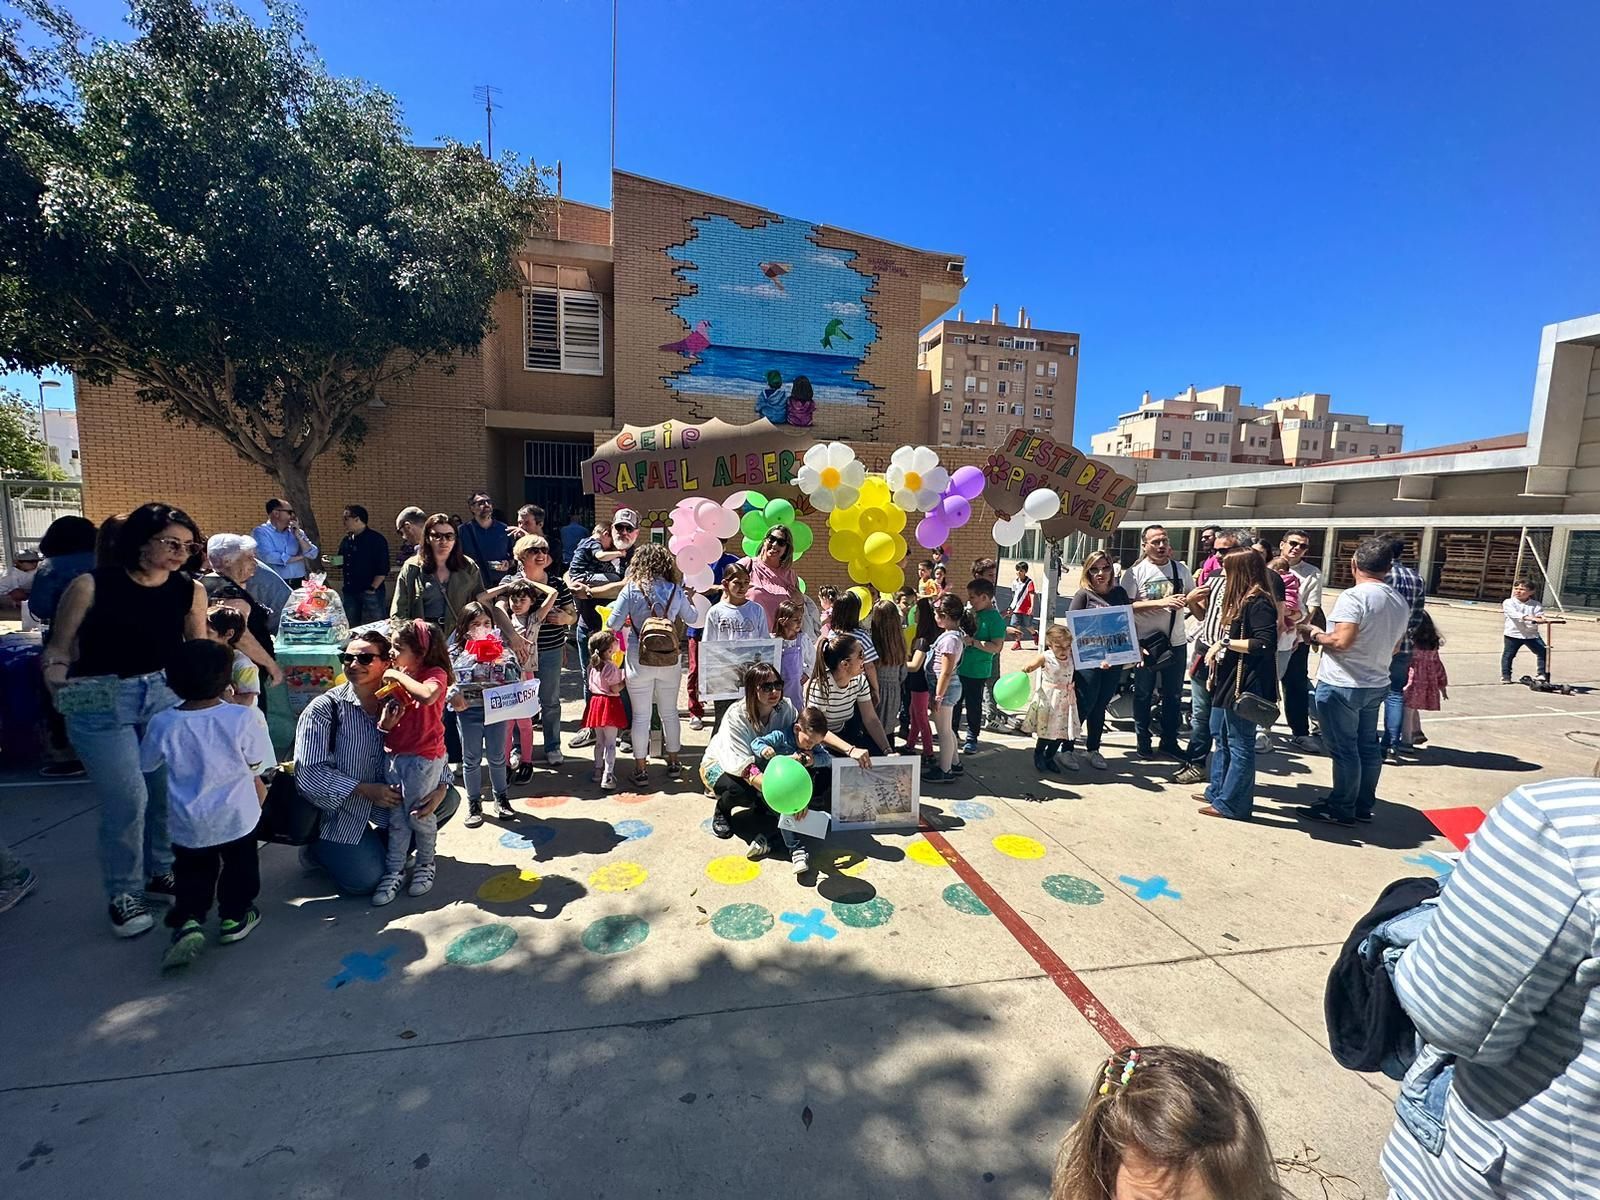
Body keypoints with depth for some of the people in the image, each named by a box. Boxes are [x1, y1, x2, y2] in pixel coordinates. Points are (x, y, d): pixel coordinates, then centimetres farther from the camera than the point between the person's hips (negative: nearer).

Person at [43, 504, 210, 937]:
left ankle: (161, 873, 29)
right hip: (100, 704, -3)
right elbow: (58, 648, -3)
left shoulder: (190, 590, -2)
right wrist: (58, 684, -21)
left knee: (170, 791, 7)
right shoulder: (92, 585, -11)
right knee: (126, 800, -3)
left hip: (165, 695, 3)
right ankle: (123, 894, 17)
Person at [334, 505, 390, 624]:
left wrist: (372, 588, -17)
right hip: (350, 592, 7)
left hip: (370, 593, -7)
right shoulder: (346, 540, 14)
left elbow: (383, 568, -13)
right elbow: (342, 563, 25)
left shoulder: (376, 539, -9)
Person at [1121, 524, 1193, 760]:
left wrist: (1189, 600, -8)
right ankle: (1143, 740, 22)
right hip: (1146, 643, -4)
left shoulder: (1180, 569, 5)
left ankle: (1169, 742, 27)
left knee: (1173, 695, 13)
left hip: (1176, 642, 4)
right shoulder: (1136, 572, -8)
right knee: (1143, 694, 8)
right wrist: (1160, 602, -23)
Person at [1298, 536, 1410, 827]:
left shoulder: (1354, 596, -19)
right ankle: (1363, 805, 27)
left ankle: (1342, 810, 11)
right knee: (1368, 746, 16)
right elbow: (1393, 647, 16)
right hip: (1376, 684, 8)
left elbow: (1341, 641, -26)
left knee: (1343, 749, 1)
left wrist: (1315, 635, -8)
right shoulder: (1401, 602, 8)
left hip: (1342, 685, -8)